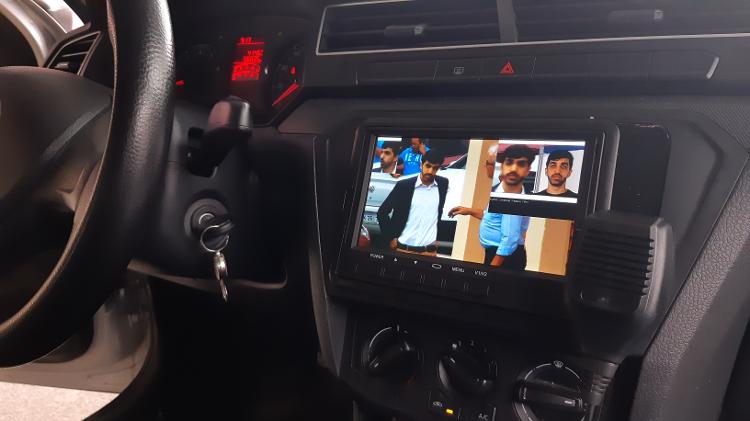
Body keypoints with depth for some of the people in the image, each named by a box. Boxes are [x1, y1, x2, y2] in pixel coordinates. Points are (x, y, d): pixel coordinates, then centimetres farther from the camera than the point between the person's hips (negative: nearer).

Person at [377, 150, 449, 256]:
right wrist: (390, 238, -2)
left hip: (429, 251, 2)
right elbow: (382, 213, -2)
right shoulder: (404, 185, -6)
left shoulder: (443, 184, 3)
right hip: (403, 248, -2)